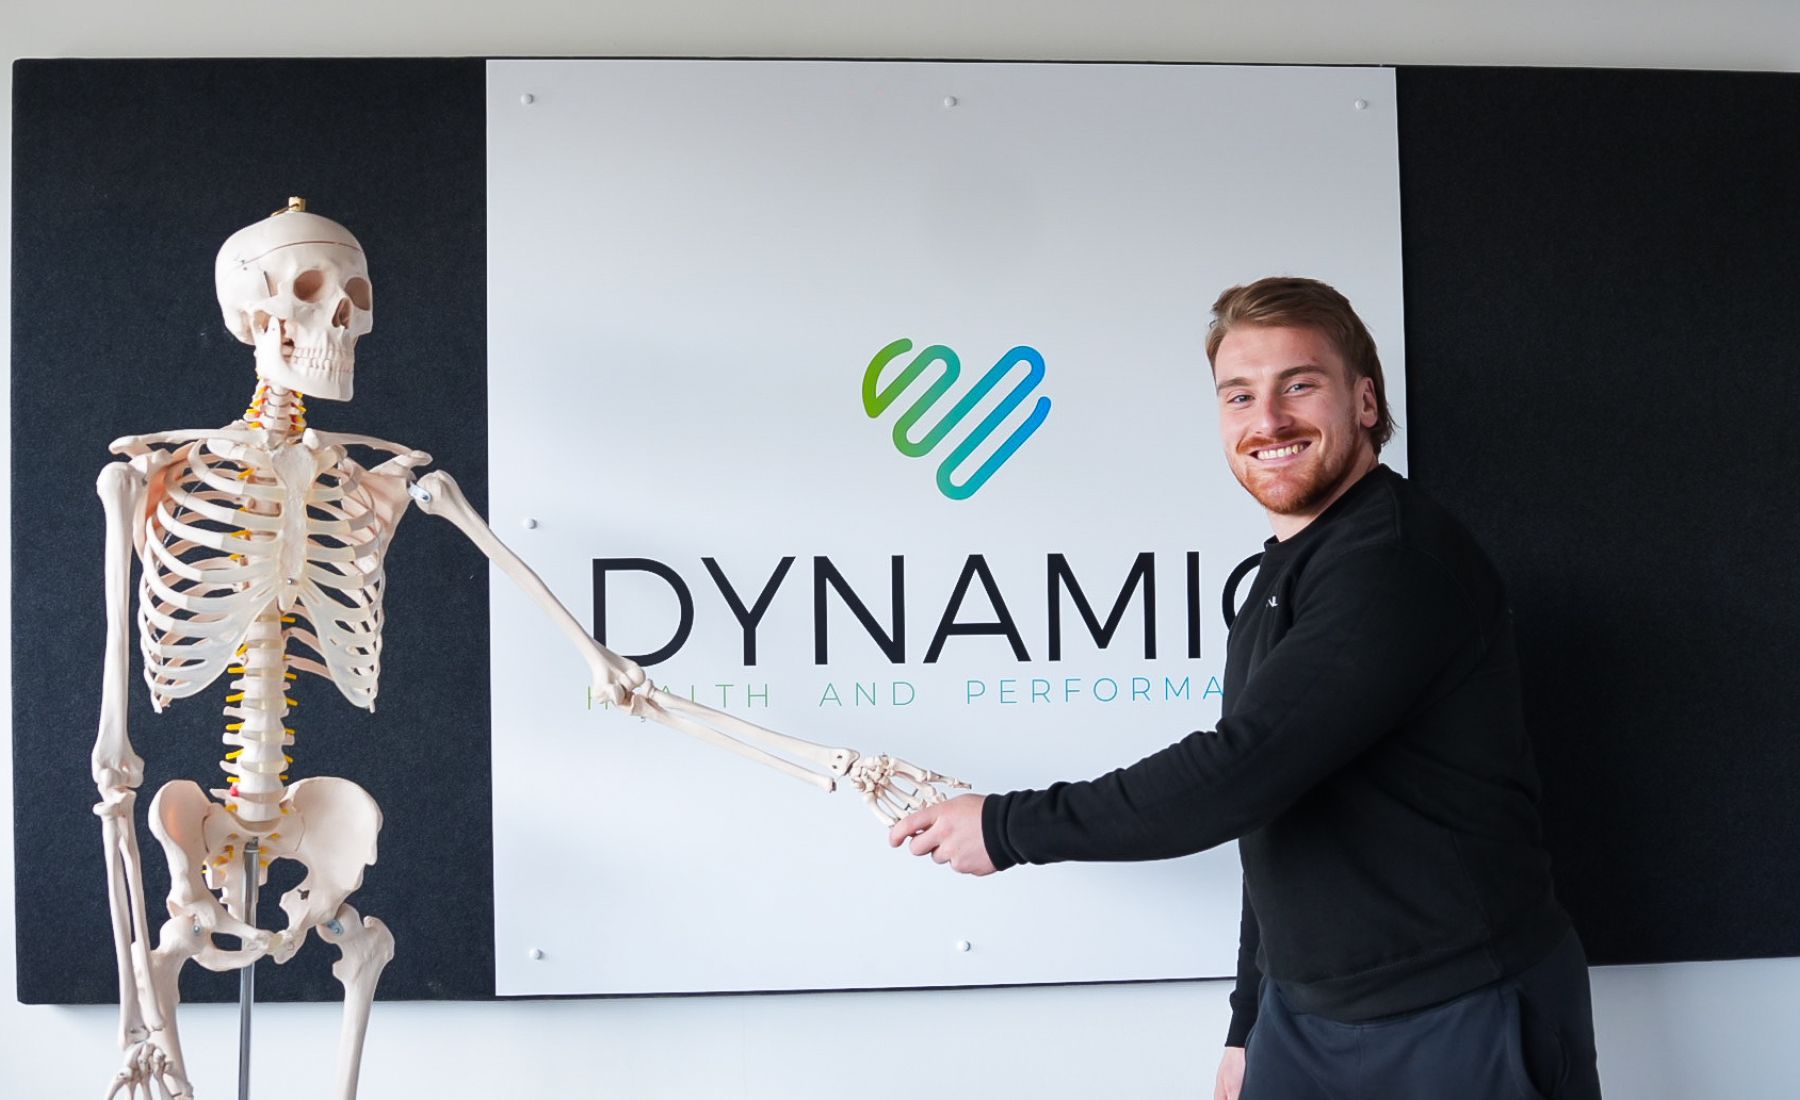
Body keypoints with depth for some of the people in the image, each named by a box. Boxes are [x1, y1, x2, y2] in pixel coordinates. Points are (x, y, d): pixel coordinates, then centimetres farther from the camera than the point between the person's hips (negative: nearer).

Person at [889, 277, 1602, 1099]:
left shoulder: (1401, 561, -18)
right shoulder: (1282, 581, 13)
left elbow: (1237, 774, -25)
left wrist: (1007, 827, -17)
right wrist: (1251, 1026, 17)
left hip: (1460, 1027, -8)